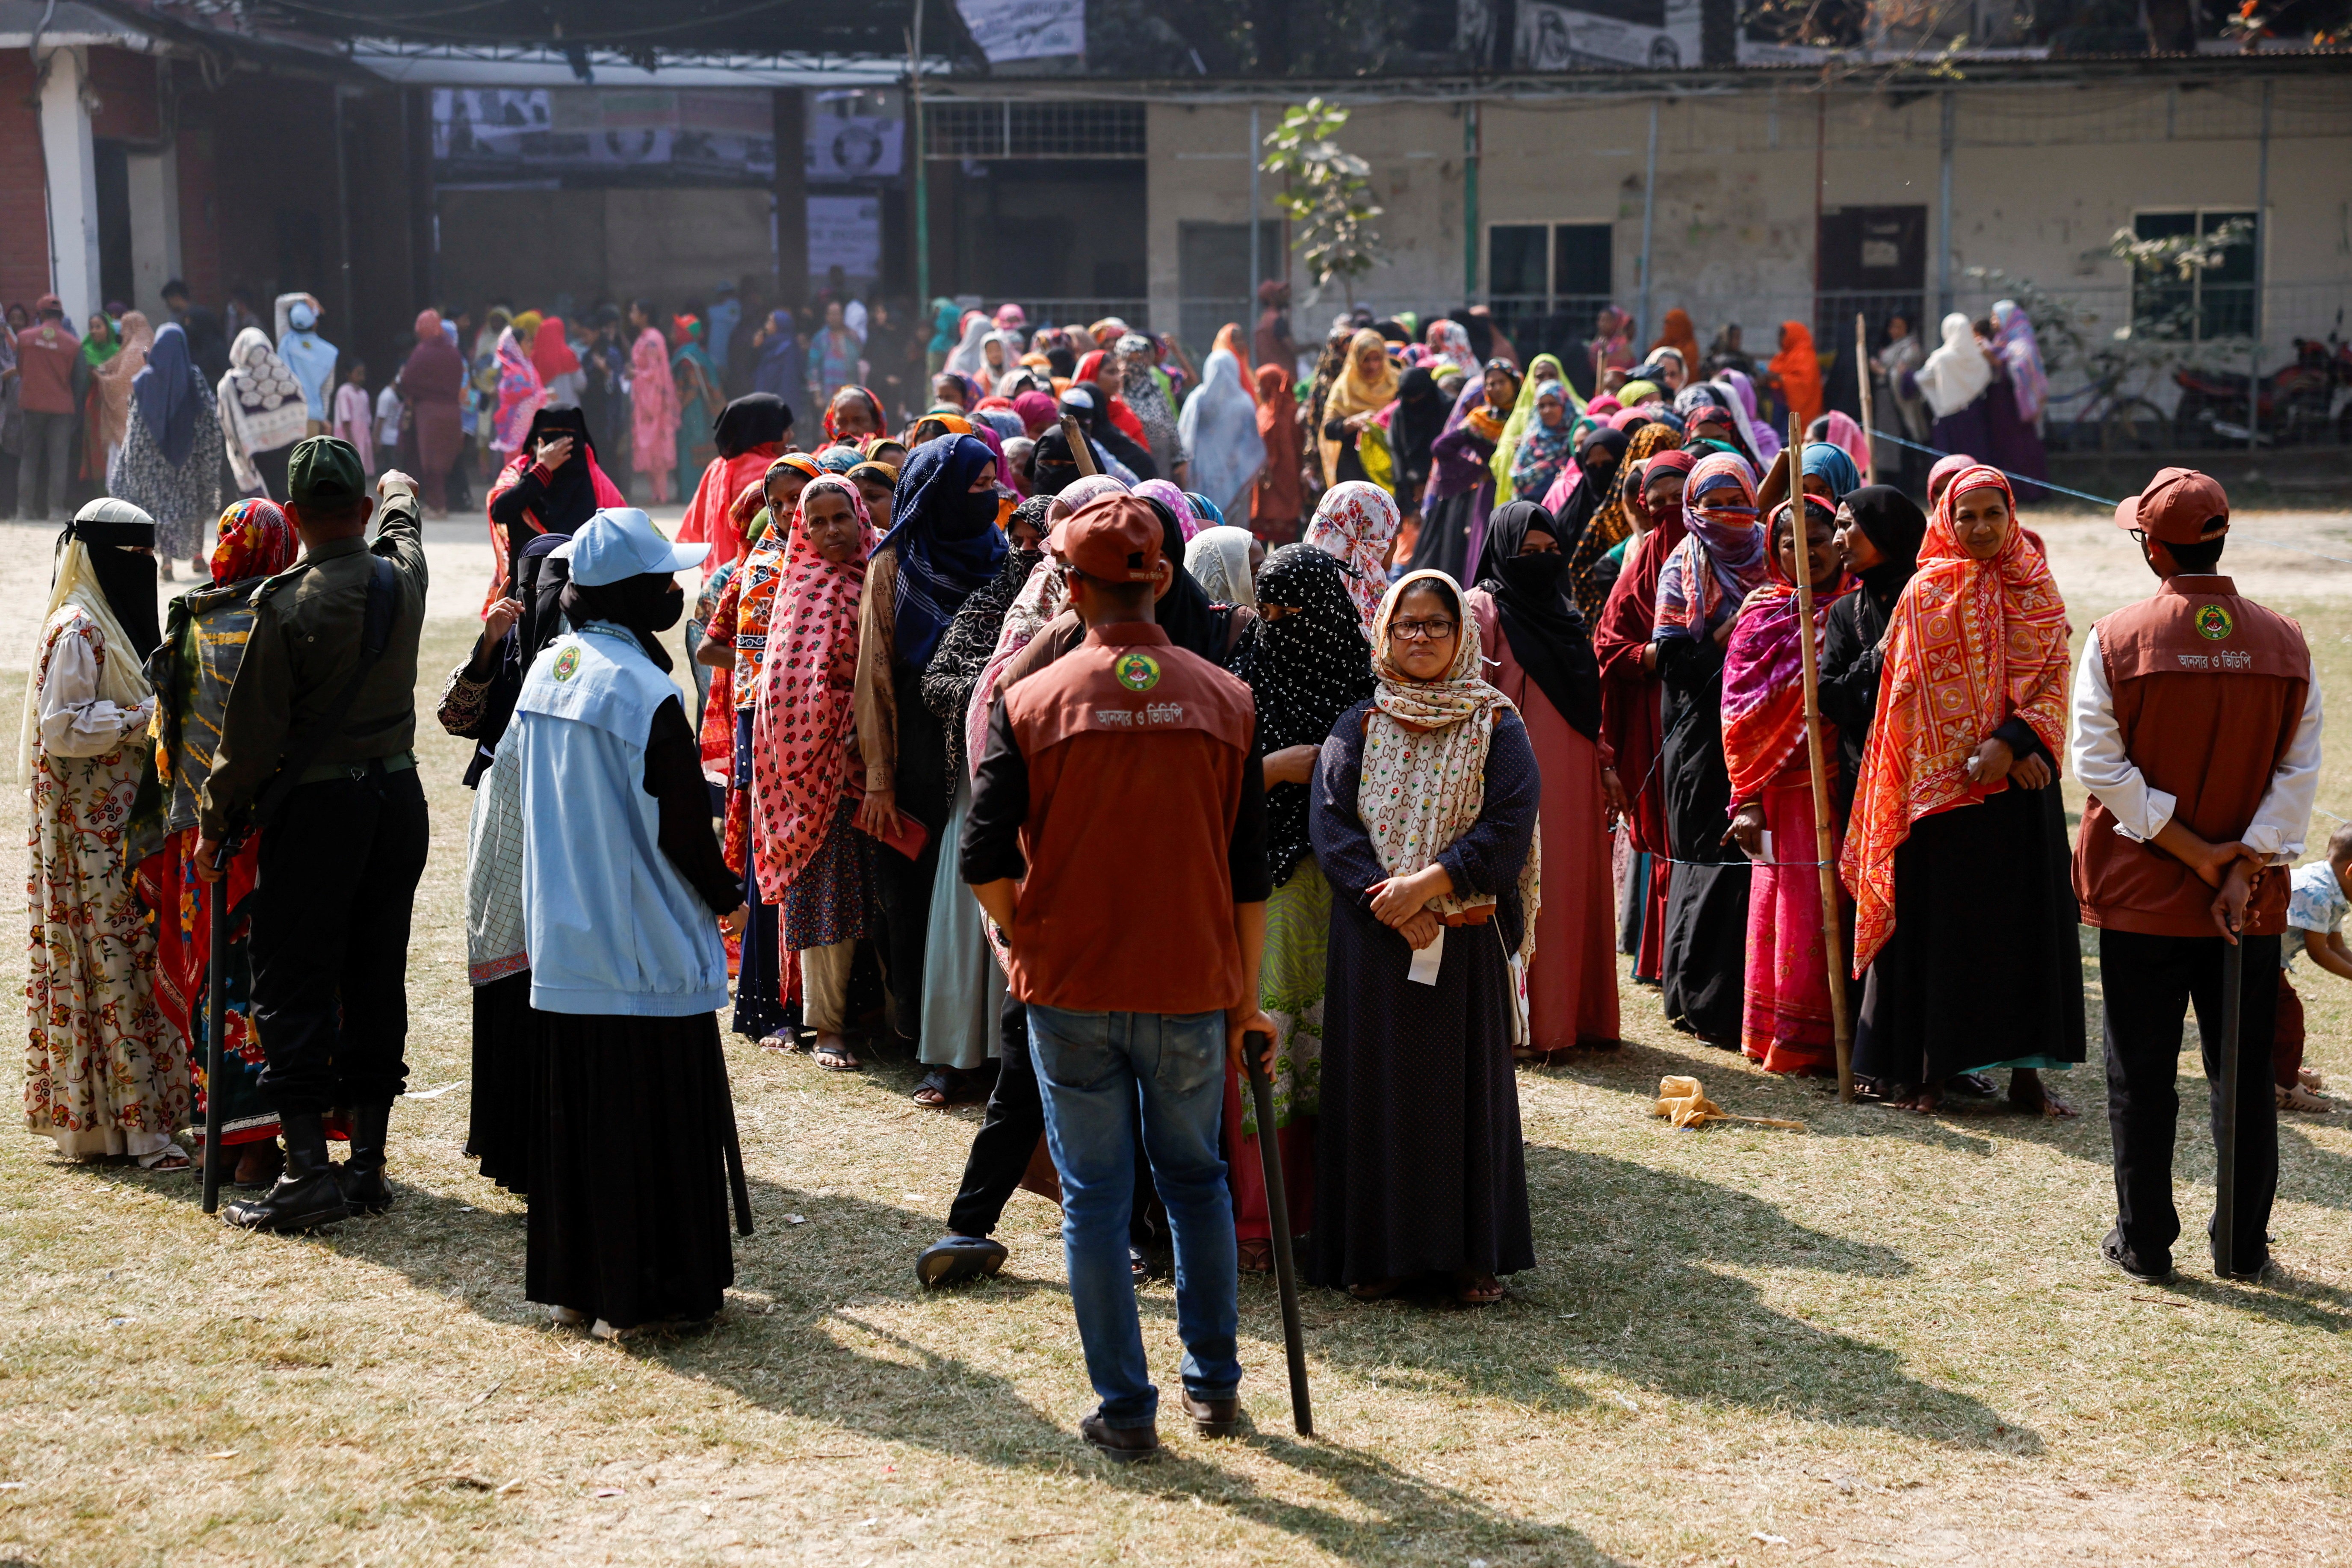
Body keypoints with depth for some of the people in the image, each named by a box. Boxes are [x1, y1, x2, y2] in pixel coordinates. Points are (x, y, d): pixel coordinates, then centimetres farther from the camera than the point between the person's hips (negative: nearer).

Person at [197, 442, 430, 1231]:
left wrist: (214, 824, 0)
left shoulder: (287, 605, -16)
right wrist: (399, 491, 49)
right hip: (398, 796, 6)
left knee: (290, 985, 0)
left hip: (317, 809, -5)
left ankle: (308, 1168, -5)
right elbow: (402, 526, 26)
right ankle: (369, 1162, 14)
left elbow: (251, 731, -12)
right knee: (376, 978, 11)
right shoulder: (402, 576, -1)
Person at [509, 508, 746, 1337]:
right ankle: (646, 1292, 8)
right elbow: (681, 825, -15)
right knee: (652, 1114, 2)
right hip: (647, 949, -8)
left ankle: (571, 1284, 22)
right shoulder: (645, 693, -19)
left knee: (572, 1107, 14)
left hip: (562, 941, 8)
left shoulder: (546, 670, 6)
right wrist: (726, 897, 3)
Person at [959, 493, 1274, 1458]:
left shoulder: (1031, 702, -7)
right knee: (1197, 1181, 19)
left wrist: (1026, 942, 9)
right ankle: (1214, 1385, 25)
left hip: (1069, 989, -1)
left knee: (1095, 1196, 7)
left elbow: (985, 860, -9)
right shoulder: (1225, 701, -2)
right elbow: (1249, 871, 2)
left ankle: (1125, 1411, 11)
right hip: (1193, 987, 2)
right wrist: (1246, 996, 11)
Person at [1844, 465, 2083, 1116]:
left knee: (2027, 914, 3)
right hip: (1944, 781, -3)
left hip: (2022, 781, 3)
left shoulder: (2037, 591, 8)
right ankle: (1928, 1068, 6)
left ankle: (2025, 1067, 11)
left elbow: (2054, 681, 2)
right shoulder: (1927, 593, -1)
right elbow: (1931, 691, -6)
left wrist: (2012, 742, -15)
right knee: (1941, 920, 0)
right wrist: (1986, 753, -15)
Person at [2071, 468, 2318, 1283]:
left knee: (2141, 1077, 8)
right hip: (2251, 907, 2)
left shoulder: (2116, 638, -11)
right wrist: (2245, 870, -7)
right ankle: (2245, 1247, 18)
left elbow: (2100, 764, -12)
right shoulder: (2285, 643, -3)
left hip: (2140, 895, -2)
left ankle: (2145, 1243, 14)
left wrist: (2191, 849, -8)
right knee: (2246, 1075, 12)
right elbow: (2299, 774, -5)